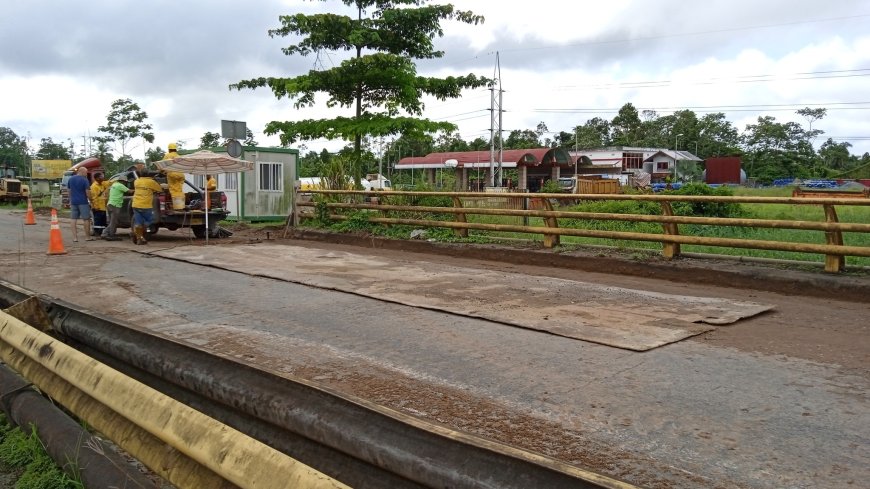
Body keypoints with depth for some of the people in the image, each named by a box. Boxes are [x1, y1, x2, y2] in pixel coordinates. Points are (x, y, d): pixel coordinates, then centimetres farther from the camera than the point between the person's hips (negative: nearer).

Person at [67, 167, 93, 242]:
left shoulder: (71, 179, 9)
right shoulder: (84, 180, -10)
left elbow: (69, 190, 15)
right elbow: (87, 192, -13)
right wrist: (90, 200, -2)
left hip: (73, 202, 5)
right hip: (83, 202, -5)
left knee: (74, 219, 6)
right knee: (86, 219, 4)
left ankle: (75, 237, 2)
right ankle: (87, 237, 8)